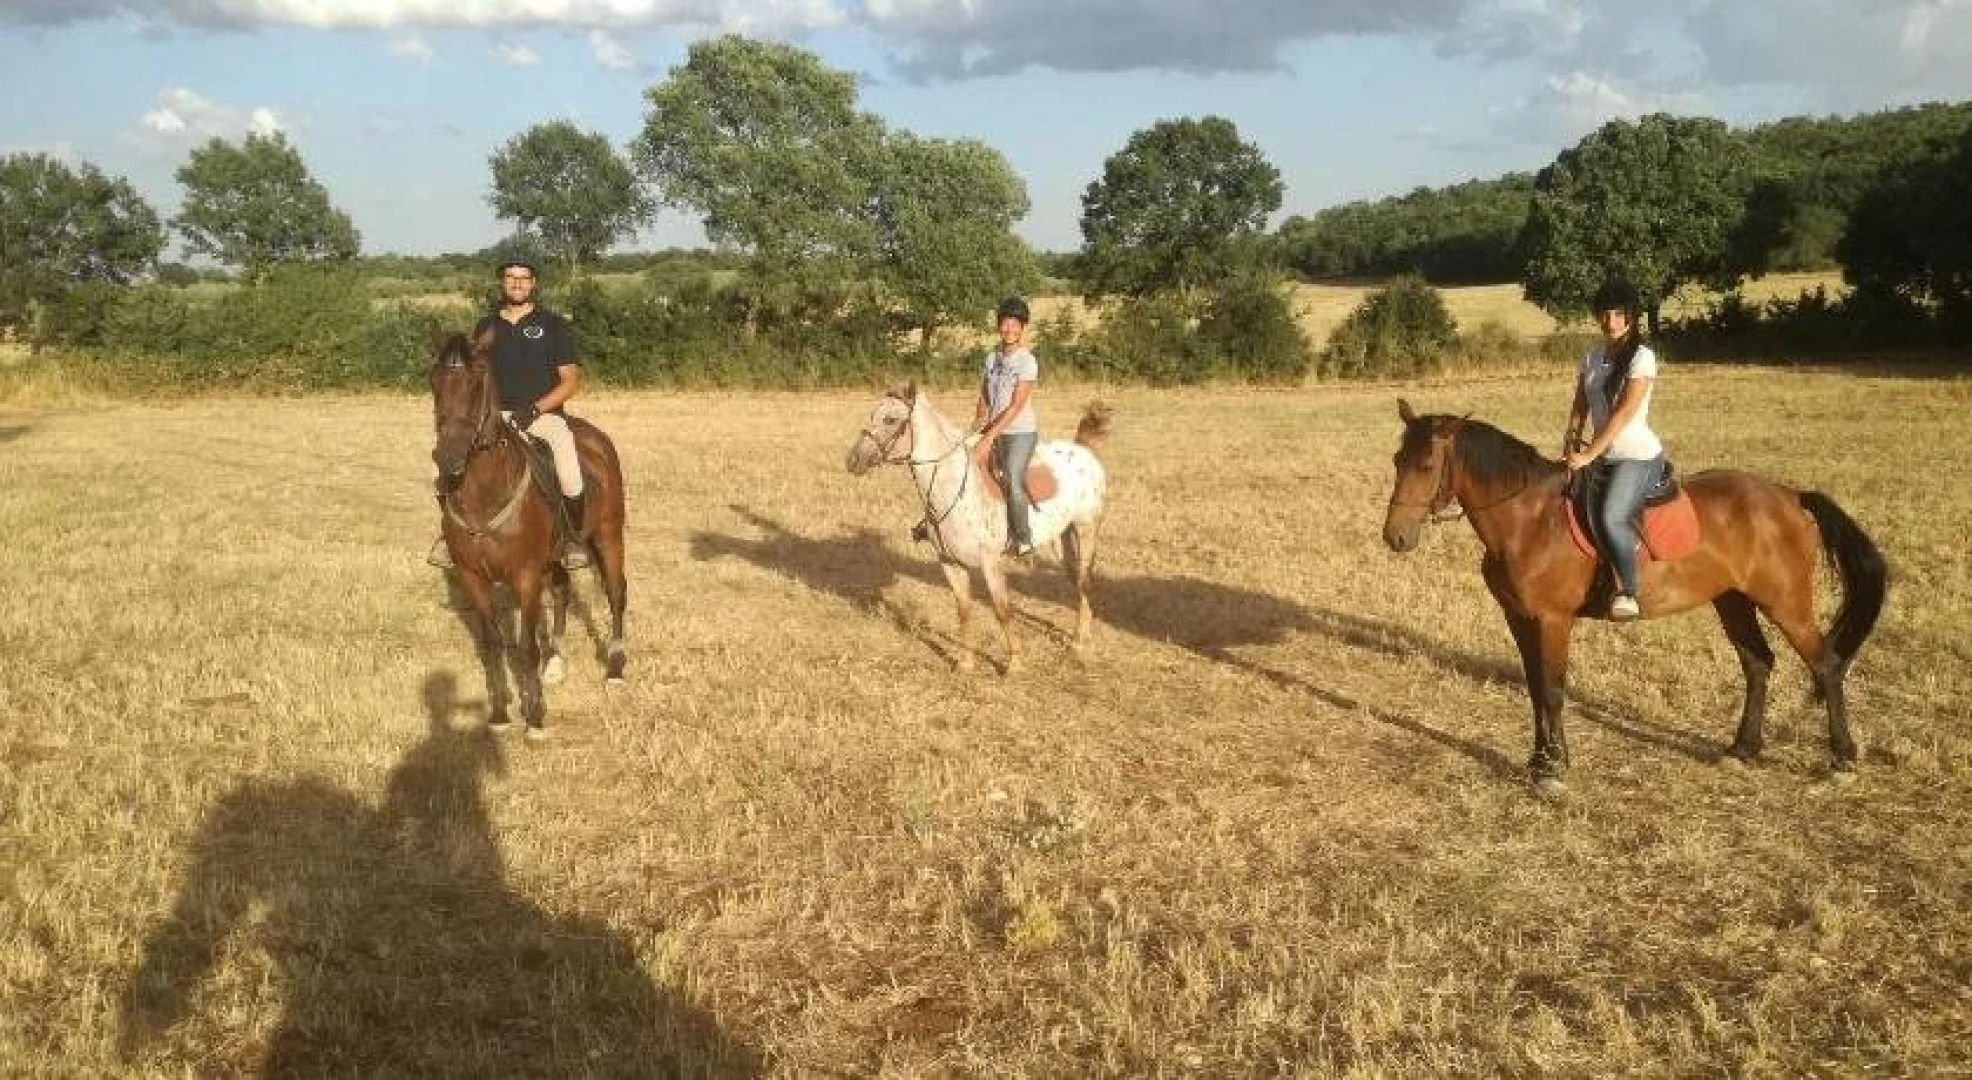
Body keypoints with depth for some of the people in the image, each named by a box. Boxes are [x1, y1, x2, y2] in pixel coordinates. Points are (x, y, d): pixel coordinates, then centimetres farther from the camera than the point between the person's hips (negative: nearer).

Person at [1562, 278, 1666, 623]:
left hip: (1639, 456, -8)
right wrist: (1571, 442, -8)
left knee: (1611, 517, -30)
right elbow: (1580, 407, 9)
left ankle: (1628, 593, -17)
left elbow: (1623, 413, -19)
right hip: (1604, 458, 8)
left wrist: (1588, 455, -23)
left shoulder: (1641, 357, -12)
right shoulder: (1593, 356, 9)